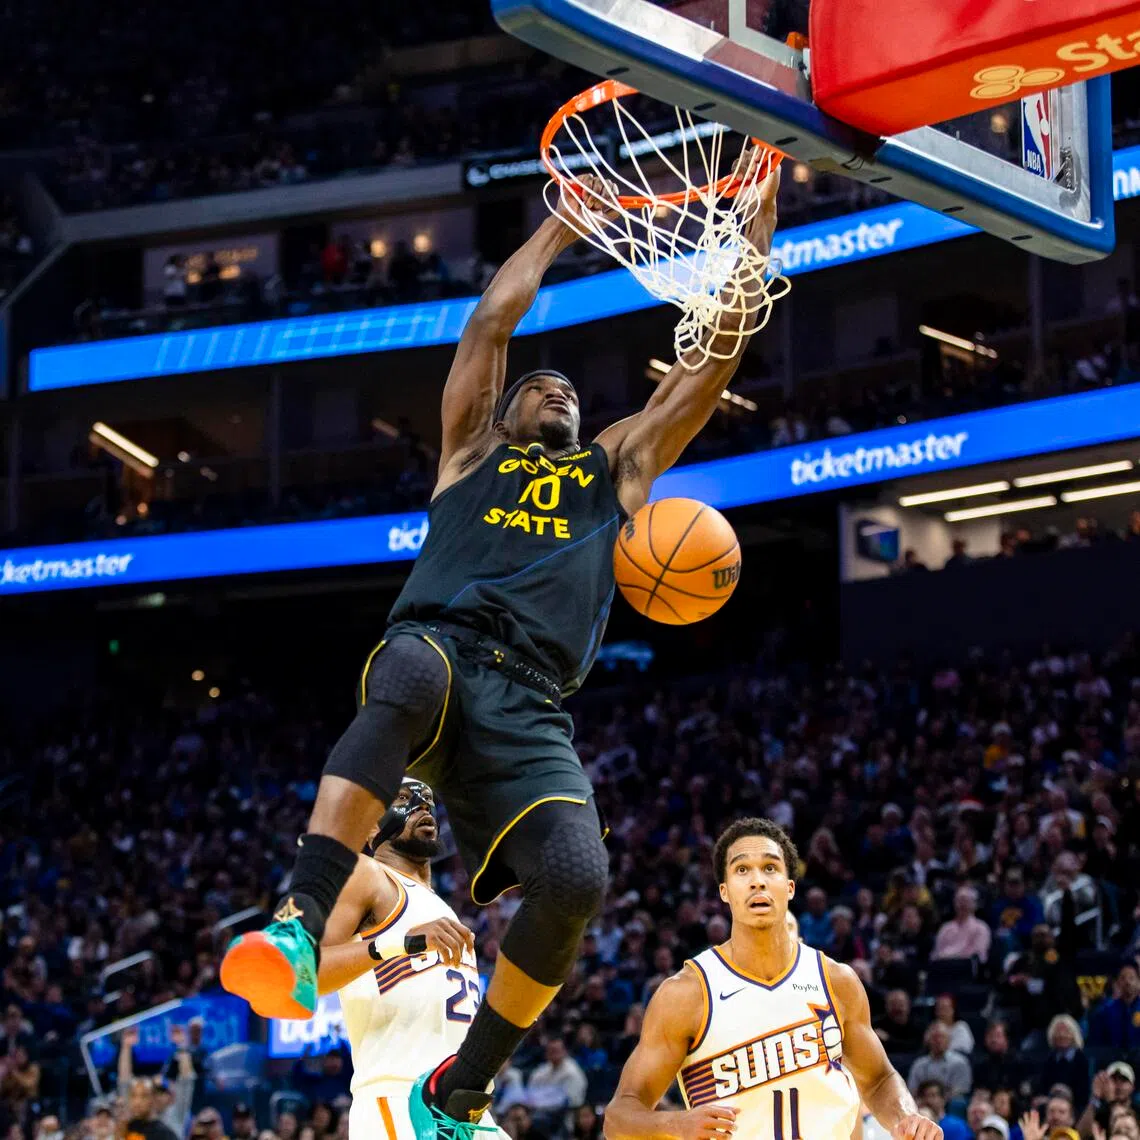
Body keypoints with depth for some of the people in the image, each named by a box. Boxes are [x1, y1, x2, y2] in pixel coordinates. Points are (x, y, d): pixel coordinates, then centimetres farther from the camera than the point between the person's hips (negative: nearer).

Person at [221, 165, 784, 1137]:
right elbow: (491, 323, 21)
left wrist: (758, 213, 25)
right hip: (435, 645, -2)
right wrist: (560, 228, 31)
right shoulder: (472, 452, 30)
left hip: (529, 710, 2)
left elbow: (724, 342, 28)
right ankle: (301, 927, -49)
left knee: (576, 878, -25)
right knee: (413, 680, -41)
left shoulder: (621, 464, 33)